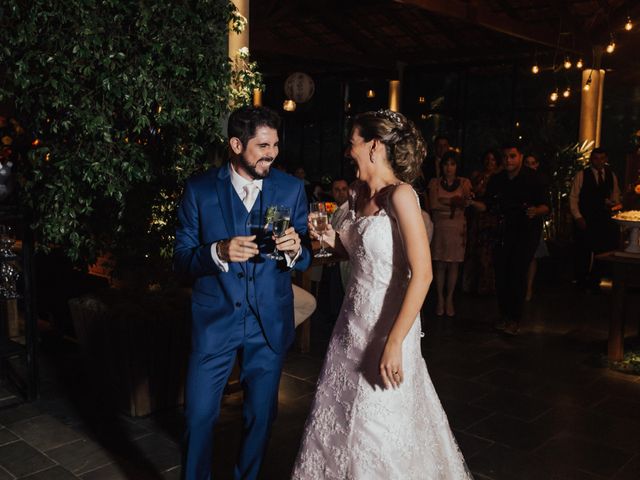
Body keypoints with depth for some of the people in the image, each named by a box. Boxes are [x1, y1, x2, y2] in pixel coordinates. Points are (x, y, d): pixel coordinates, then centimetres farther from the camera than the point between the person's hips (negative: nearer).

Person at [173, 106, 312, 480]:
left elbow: (306, 259, 0)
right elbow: (181, 257, -5)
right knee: (199, 415, 5)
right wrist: (218, 252, -25)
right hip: (215, 320, -1)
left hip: (270, 323, 2)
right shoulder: (200, 189, -5)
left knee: (261, 416, 16)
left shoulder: (292, 189, -2)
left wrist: (294, 250, -23)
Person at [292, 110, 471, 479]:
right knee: (338, 420, 15)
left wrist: (395, 342, -24)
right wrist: (332, 238, -2)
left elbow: (422, 273, -22)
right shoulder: (360, 194, 8)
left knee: (377, 431, 6)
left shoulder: (400, 194, -17)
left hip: (387, 324, -7)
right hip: (353, 323, 7)